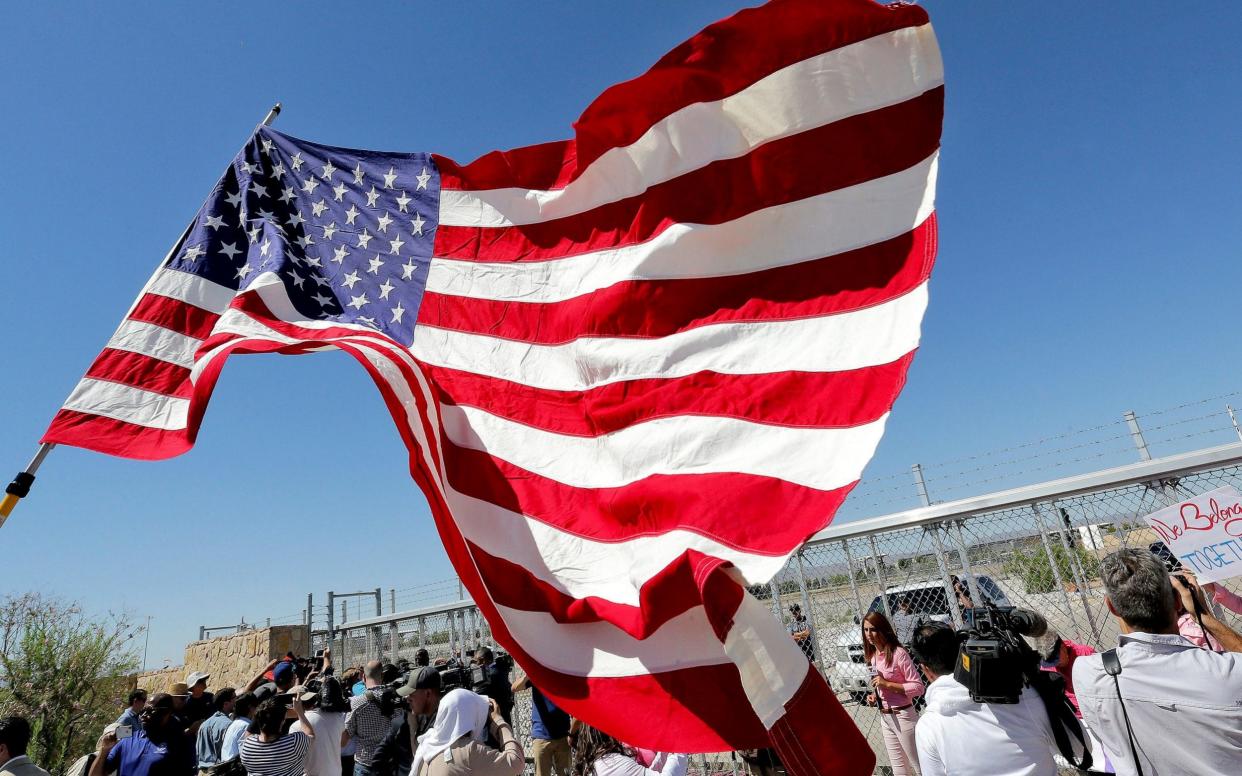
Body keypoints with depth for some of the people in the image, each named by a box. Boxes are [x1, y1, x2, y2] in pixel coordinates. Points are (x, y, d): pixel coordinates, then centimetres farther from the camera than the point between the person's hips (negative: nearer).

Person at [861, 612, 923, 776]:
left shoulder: (898, 653, -18)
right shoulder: (872, 656, 6)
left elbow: (918, 687, -18)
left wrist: (887, 684, -24)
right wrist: (875, 695, 1)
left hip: (903, 716, -7)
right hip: (884, 717, 7)